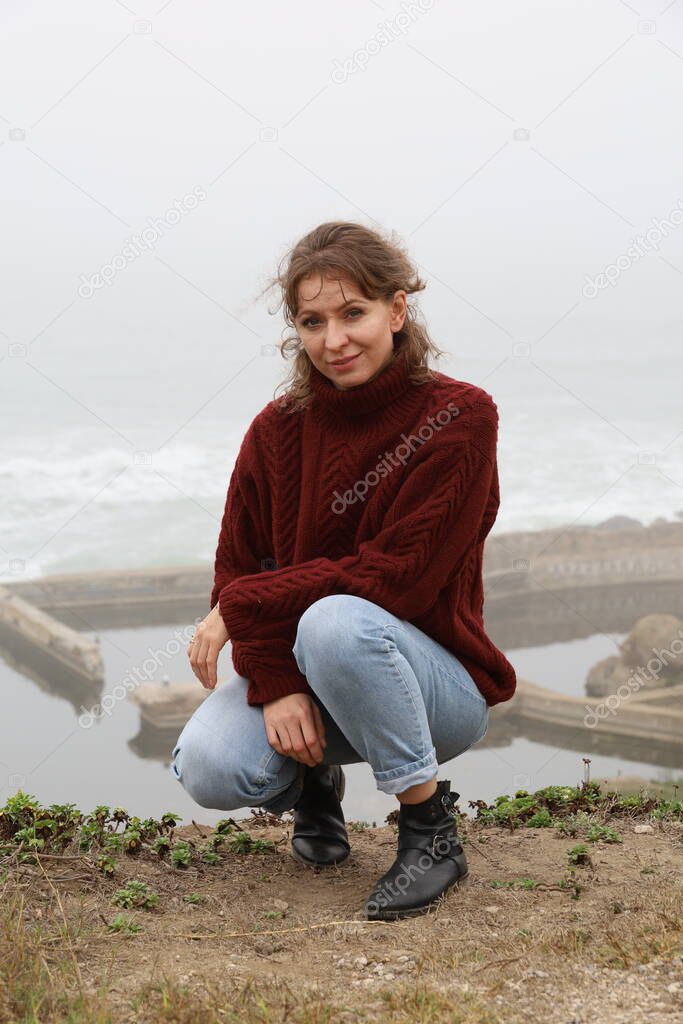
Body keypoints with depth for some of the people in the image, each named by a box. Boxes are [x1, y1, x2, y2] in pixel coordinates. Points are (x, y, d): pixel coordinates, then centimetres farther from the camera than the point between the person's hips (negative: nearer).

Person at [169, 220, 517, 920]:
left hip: (440, 685, -4)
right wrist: (276, 686, -20)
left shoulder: (458, 418, -13)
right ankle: (315, 782, 13)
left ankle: (431, 831, -15)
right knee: (209, 768, -25)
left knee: (335, 621, -36)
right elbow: (236, 569, -3)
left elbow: (396, 578, -20)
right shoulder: (279, 429, -1)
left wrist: (242, 607, -18)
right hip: (299, 679, 4)